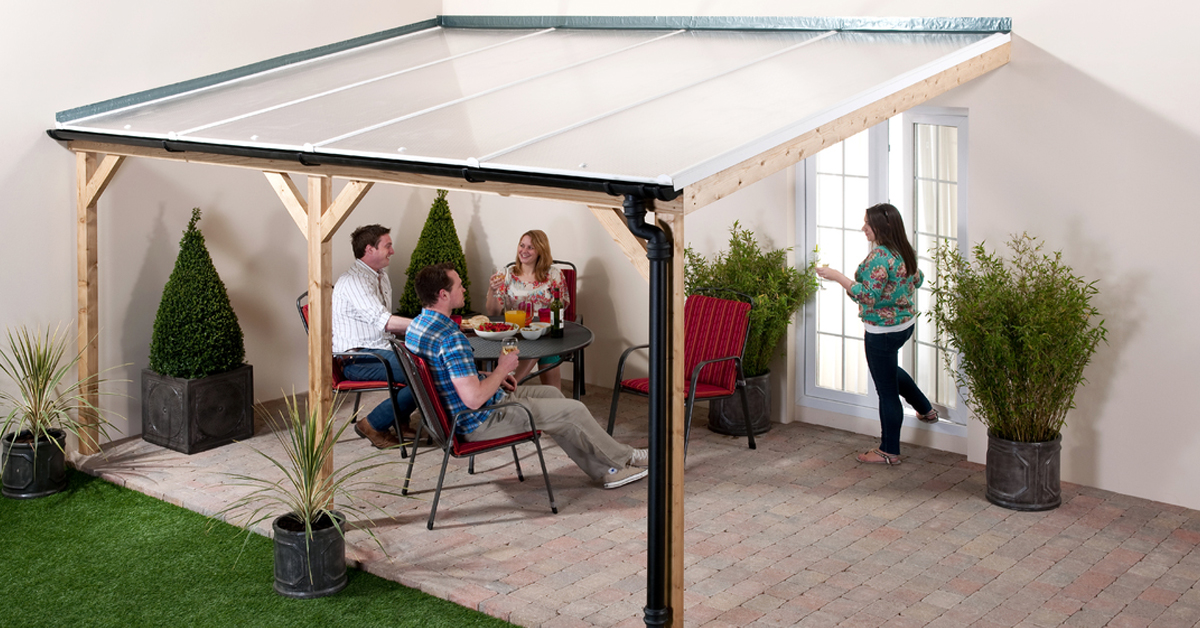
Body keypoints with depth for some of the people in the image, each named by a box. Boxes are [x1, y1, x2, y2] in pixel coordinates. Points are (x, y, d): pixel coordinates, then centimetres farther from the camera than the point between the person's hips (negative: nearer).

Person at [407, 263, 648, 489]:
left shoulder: (416, 325, 1)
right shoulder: (451, 338, -31)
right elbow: (474, 399, -33)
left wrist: (490, 376, 9)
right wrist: (502, 370, -16)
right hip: (479, 422, -10)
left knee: (551, 393, 19)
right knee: (574, 410, 0)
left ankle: (604, 470, 24)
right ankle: (623, 458, 26)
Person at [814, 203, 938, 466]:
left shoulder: (879, 257, -25)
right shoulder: (904, 251, 2)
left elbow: (869, 296, -29)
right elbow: (917, 280, 16)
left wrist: (837, 276, -24)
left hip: (882, 331, -10)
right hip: (905, 323, 10)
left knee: (886, 390, 1)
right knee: (888, 370, 35)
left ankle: (889, 452, 12)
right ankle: (926, 410, 45)